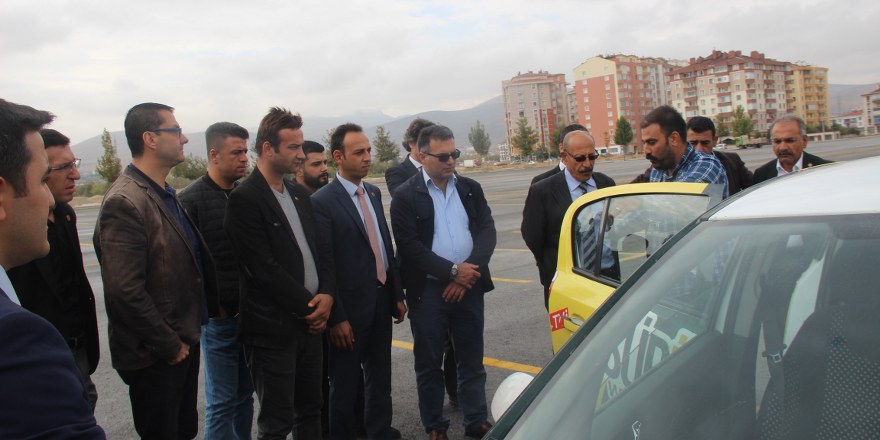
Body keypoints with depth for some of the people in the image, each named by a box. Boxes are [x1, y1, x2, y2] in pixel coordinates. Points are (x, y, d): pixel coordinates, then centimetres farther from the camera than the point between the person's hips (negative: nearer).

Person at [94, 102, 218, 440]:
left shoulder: (167, 195, 8)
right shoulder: (124, 202, -21)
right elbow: (125, 291, -25)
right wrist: (170, 346, -17)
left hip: (183, 342, 8)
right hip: (155, 357, -8)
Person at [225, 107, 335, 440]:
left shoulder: (300, 195, 11)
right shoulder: (244, 199, -13)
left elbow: (320, 250, 12)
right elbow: (265, 269, -18)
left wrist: (327, 295, -4)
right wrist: (310, 305, -11)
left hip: (310, 321, 7)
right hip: (273, 329, -7)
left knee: (310, 412, 18)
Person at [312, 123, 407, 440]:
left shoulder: (373, 193, 8)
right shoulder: (322, 201, -14)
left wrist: (397, 295, 11)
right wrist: (336, 317, -15)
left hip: (381, 302, 7)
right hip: (350, 308, -7)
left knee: (380, 381, 19)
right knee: (345, 386, 9)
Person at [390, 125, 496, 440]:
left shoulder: (471, 188, 8)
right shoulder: (405, 196, -5)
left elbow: (486, 230, 2)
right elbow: (410, 246, -12)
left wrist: (469, 271, -12)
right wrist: (453, 271, -15)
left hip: (469, 287, 3)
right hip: (428, 291, -3)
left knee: (472, 360, 12)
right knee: (429, 363, 9)